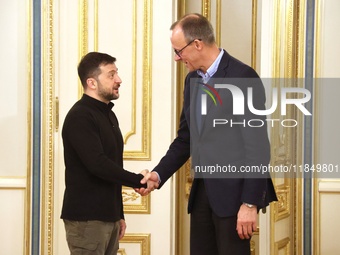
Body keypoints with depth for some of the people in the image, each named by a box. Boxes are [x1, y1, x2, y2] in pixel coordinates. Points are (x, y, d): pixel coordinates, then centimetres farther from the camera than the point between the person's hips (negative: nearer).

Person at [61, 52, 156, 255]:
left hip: (107, 216, 8)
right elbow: (97, 164, -24)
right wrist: (138, 180, -17)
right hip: (86, 218, -8)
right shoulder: (80, 117, -14)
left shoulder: (108, 115, 16)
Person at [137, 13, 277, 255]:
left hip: (234, 191, -7)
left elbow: (258, 145, -16)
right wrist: (159, 174, 3)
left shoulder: (243, 77, -14)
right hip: (203, 190, 7)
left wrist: (251, 203, -19)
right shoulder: (193, 79, 11)